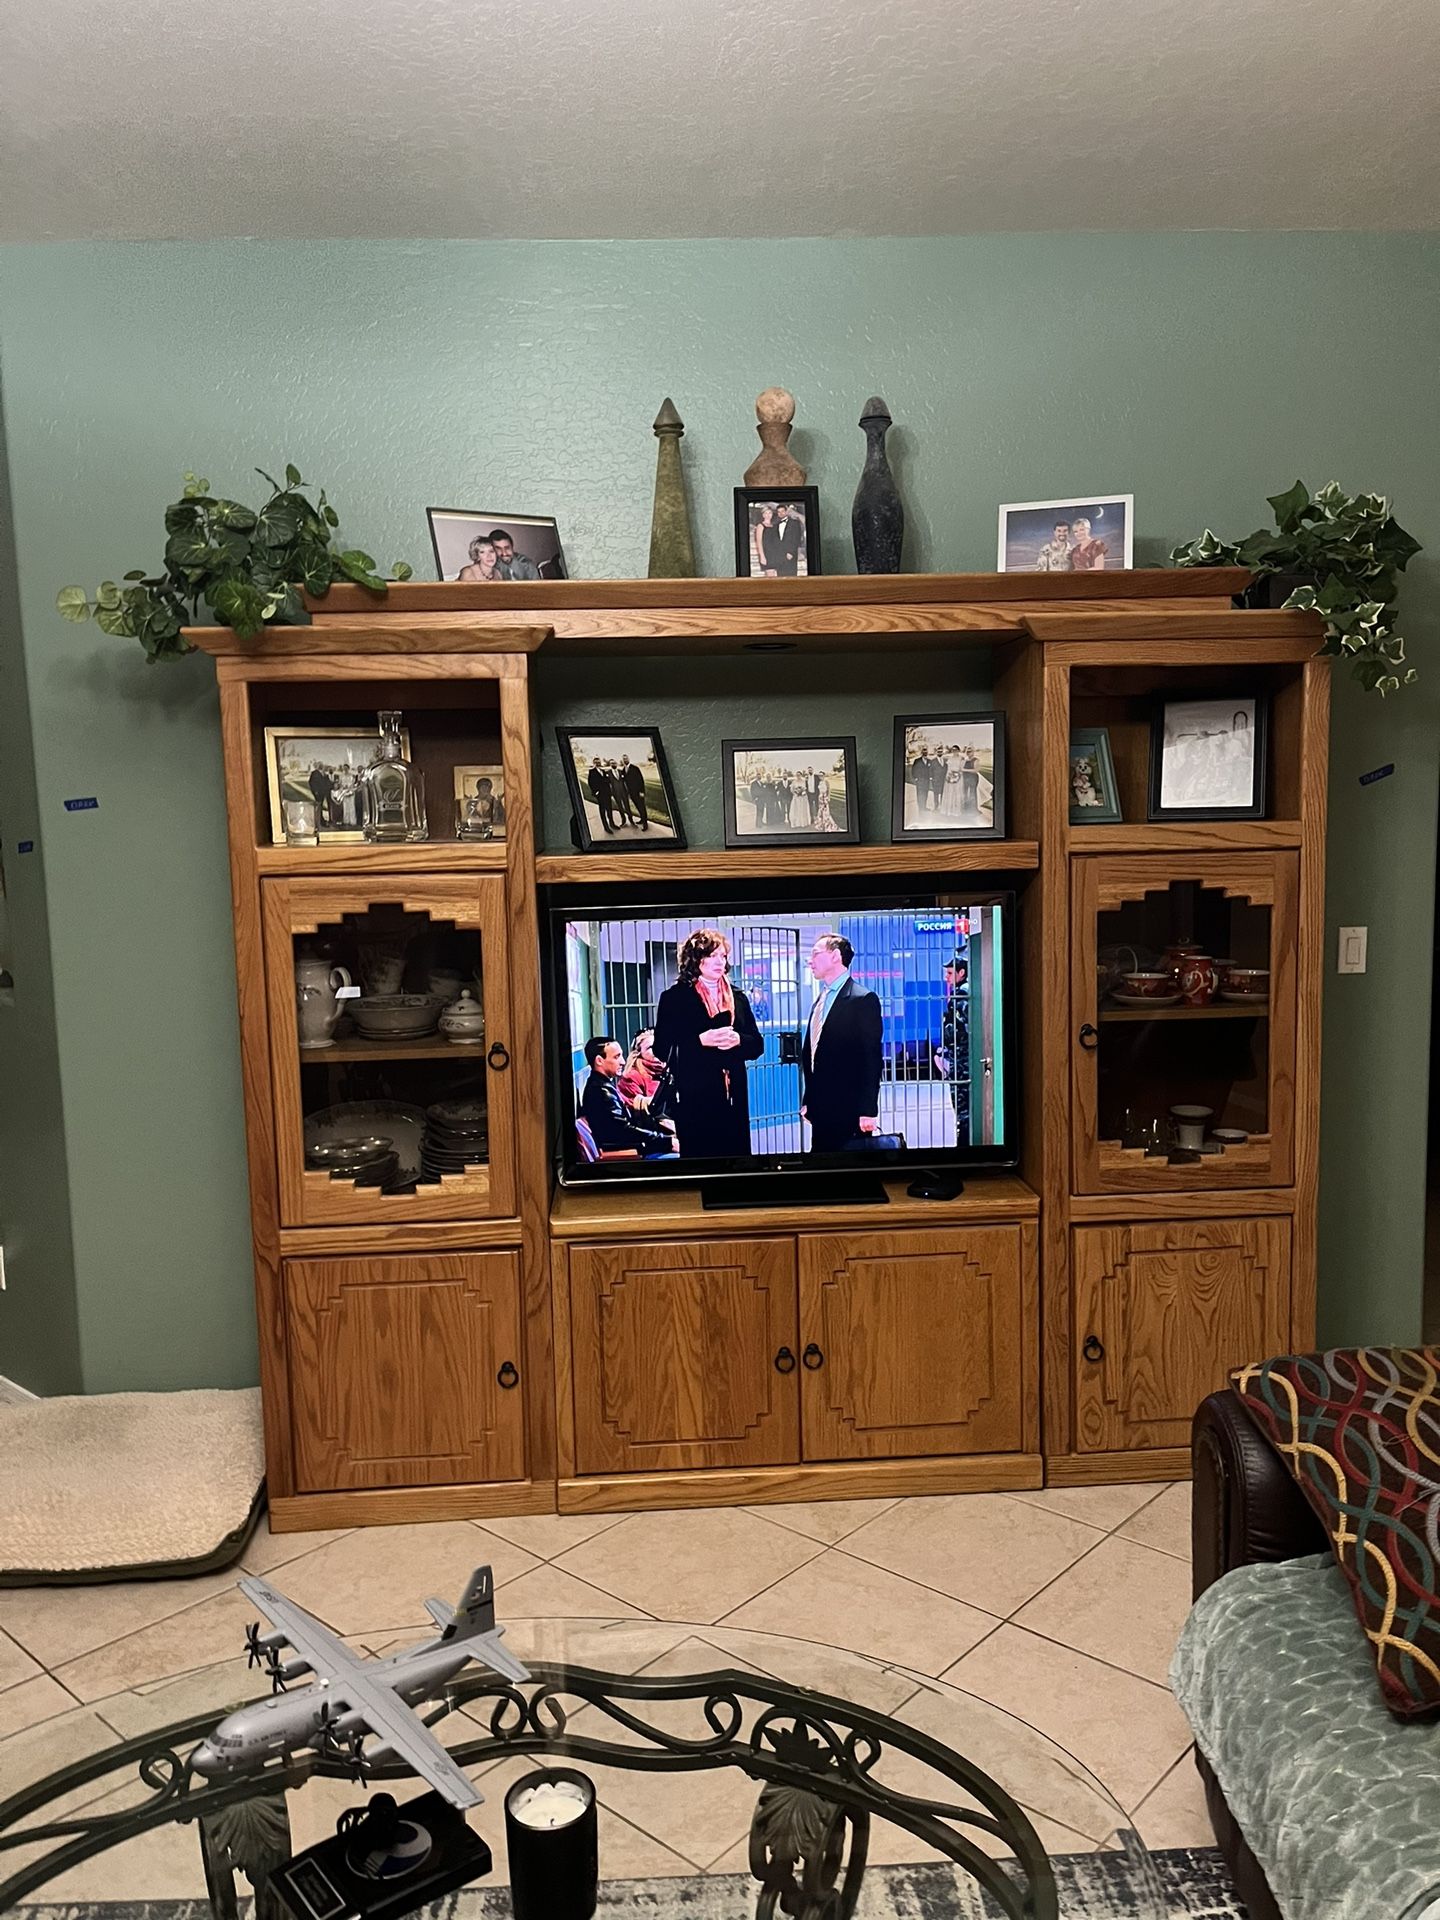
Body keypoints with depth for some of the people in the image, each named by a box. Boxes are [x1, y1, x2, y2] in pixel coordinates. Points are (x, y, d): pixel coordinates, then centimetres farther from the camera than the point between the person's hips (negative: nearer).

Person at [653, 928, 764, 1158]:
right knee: (700, 1155, -1)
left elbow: (757, 1045, 12)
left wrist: (737, 1040, -9)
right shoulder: (674, 997, 0)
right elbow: (662, 1050, -7)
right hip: (695, 1098, -4)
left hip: (734, 1097, 4)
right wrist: (701, 1040, -19)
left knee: (737, 1153, 4)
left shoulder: (738, 998, 13)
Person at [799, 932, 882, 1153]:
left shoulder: (863, 999, -9)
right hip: (821, 1110, 8)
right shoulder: (820, 1001, 16)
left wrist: (868, 1110, -16)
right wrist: (807, 1101, 15)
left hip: (849, 1110, -7)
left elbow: (871, 1058, -13)